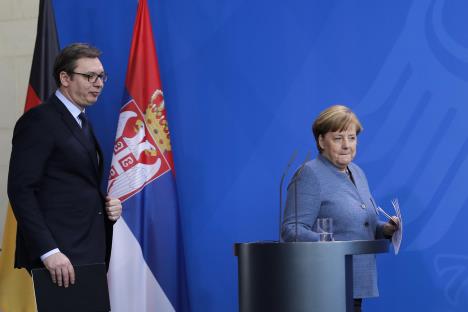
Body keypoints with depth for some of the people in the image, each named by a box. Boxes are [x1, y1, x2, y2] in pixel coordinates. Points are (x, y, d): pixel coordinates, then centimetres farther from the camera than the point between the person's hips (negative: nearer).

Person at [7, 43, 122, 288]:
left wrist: (108, 205, 6)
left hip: (89, 255, 8)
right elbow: (20, 190, -15)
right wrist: (48, 251, -22)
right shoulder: (39, 121, -8)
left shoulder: (82, 123, 19)